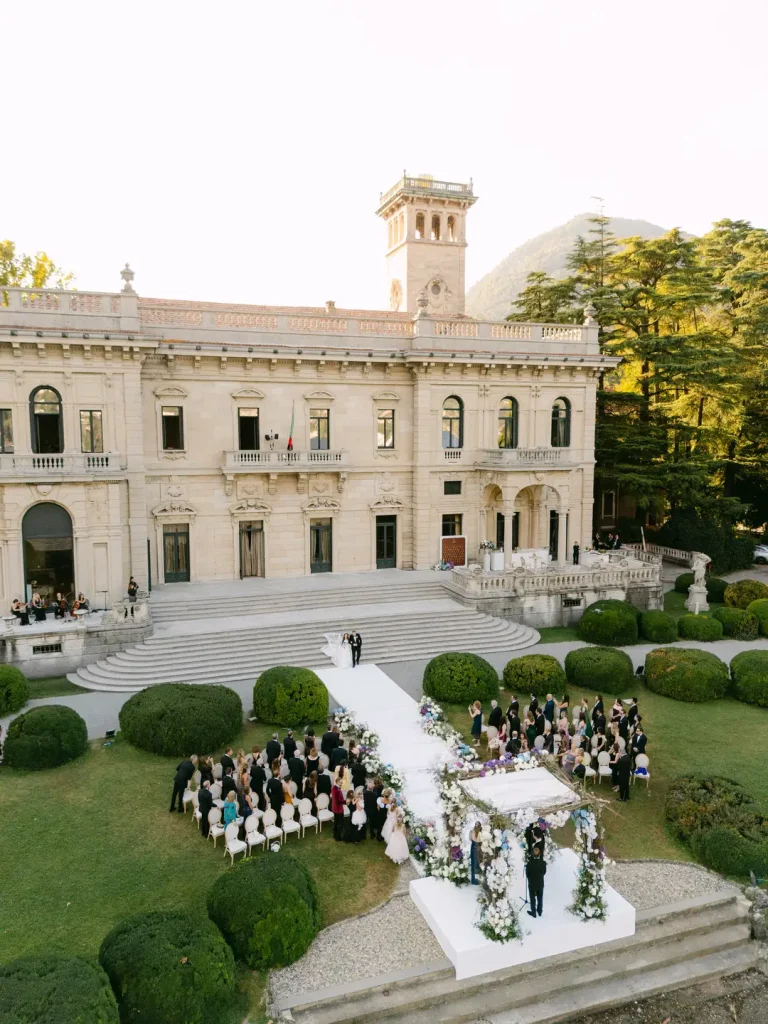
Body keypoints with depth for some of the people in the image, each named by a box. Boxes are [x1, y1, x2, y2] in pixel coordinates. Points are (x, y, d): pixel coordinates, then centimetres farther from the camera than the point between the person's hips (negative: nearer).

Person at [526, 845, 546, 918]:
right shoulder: (543, 863, -19)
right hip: (540, 883, 3)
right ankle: (540, 911, 37)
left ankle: (534, 912, 27)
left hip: (532, 884, -3)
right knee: (540, 898, 22)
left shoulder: (529, 863, -26)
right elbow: (544, 872, -2)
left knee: (533, 899, 16)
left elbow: (527, 874, -12)